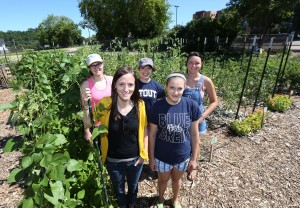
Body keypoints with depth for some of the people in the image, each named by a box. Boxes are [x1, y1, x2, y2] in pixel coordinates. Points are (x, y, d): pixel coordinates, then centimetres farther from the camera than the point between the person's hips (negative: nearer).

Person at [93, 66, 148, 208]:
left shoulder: (140, 105, -16)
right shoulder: (105, 104, -20)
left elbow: (144, 129, -5)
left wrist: (144, 153, -4)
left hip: (135, 159, 1)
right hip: (113, 161, 0)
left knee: (133, 187, 29)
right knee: (119, 190, 28)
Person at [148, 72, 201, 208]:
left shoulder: (192, 106, -16)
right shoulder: (157, 106, -18)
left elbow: (194, 134, -6)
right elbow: (152, 134, -9)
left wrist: (194, 158, -1)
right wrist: (151, 158, -3)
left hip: (183, 156, 1)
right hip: (162, 156, -1)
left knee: (177, 179, 27)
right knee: (163, 180, 24)